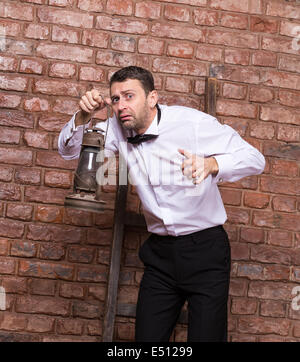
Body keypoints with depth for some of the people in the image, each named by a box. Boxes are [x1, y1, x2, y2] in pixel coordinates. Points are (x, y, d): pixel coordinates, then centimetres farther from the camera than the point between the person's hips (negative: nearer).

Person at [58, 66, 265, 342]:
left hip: (205, 249, -4)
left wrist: (211, 164, -31)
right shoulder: (118, 128, 2)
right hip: (160, 252, 4)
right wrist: (84, 116, -11)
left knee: (206, 337, -7)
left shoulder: (193, 122, -13)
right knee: (147, 338, 3)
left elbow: (255, 159, -11)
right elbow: (69, 150, 10)